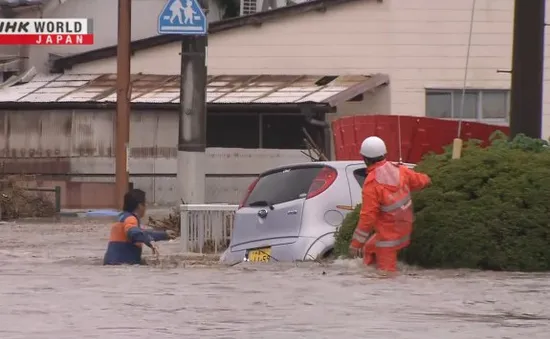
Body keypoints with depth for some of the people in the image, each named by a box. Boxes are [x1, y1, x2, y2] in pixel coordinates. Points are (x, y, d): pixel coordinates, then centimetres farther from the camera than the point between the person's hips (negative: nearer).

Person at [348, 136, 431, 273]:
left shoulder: (372, 183, -24)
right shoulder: (399, 170, -4)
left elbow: (368, 216, -23)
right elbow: (419, 180, 15)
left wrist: (356, 243, -15)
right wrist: (426, 179, 41)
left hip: (388, 235, -8)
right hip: (404, 229, 8)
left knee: (386, 271, -3)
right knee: (369, 249, 28)